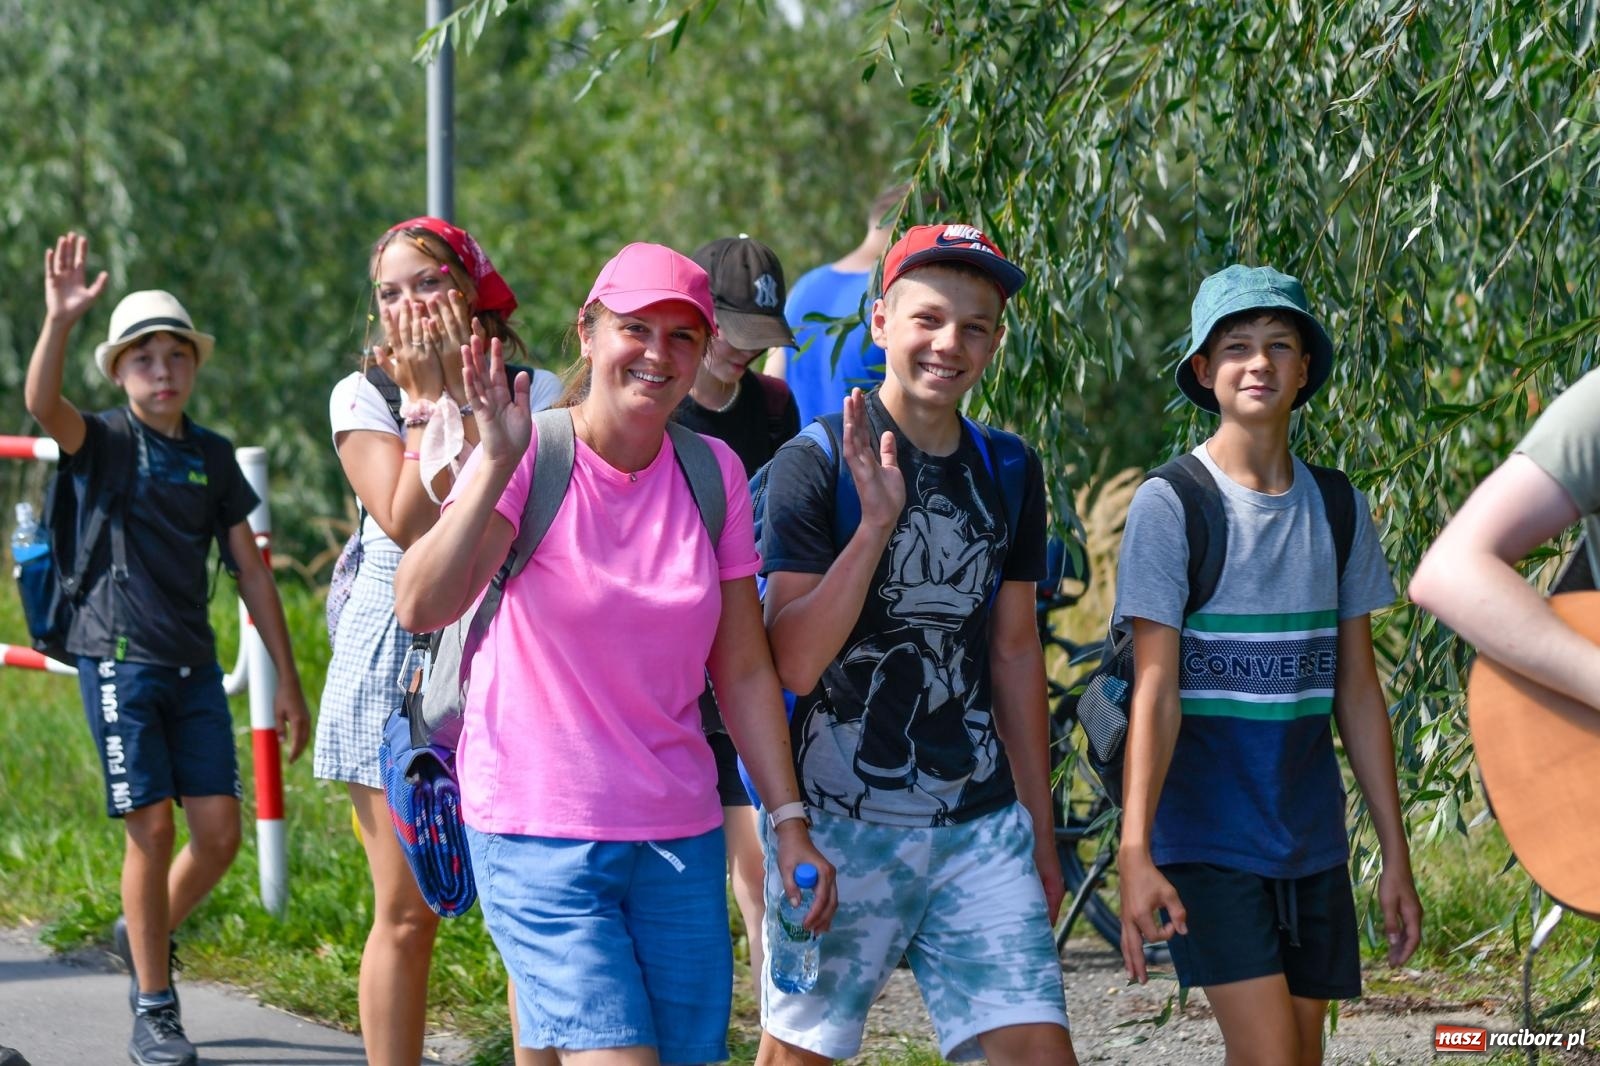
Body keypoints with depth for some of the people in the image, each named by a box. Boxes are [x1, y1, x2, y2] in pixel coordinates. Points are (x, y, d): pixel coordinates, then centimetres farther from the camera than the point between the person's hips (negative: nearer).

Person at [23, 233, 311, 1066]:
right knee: (151, 829, -7)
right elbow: (42, 403, -24)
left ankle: (149, 935, 26)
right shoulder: (103, 442, -2)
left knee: (219, 834, -2)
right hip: (119, 658, -4)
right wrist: (59, 319, -41)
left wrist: (287, 681, 11)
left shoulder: (212, 458, 11)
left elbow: (251, 569, 13)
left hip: (193, 665, 4)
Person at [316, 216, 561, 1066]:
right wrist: (427, 399, -8)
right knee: (407, 912, 1)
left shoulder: (531, 391, 4)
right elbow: (406, 520, -12)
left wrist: (464, 392, -11)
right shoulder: (363, 395, 3)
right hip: (398, 657, 0)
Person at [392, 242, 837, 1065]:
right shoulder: (531, 458, -9)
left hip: (679, 838, 5)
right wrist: (498, 464, -32)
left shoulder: (713, 473, 5)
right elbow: (419, 607, -24)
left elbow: (744, 670, 9)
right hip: (540, 835, -5)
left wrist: (789, 821, 4)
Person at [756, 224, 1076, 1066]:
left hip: (981, 822, 4)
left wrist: (1040, 831, 18)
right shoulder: (816, 465, -7)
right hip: (842, 817, -4)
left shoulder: (1008, 472, 9)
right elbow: (795, 664, -14)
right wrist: (878, 521, -21)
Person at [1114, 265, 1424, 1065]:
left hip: (1312, 843, 5)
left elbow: (1358, 693, 12)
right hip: (1209, 840, -5)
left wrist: (1395, 857, 10)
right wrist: (1134, 851, -23)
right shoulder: (1170, 505, -7)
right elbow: (1155, 693, -13)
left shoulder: (1338, 511, 9)